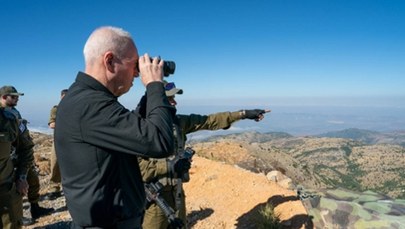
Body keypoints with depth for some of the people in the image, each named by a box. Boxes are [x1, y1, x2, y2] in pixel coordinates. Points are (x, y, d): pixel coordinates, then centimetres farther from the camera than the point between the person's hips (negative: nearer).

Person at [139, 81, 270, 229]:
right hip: (154, 199, -6)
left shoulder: (178, 122, 1)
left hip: (177, 194, 7)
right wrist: (170, 166, -25)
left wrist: (243, 114, 1)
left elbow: (211, 121, 2)